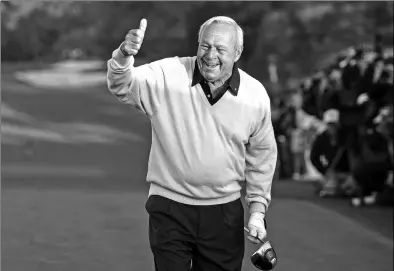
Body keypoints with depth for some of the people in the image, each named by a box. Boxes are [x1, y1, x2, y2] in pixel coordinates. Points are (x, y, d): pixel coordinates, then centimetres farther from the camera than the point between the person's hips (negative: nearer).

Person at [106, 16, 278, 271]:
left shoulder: (256, 95, -2)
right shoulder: (168, 76, -8)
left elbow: (261, 154, 9)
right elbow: (123, 86, -20)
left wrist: (257, 209, 7)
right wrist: (124, 56, -41)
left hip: (224, 212, 2)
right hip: (170, 209, -2)